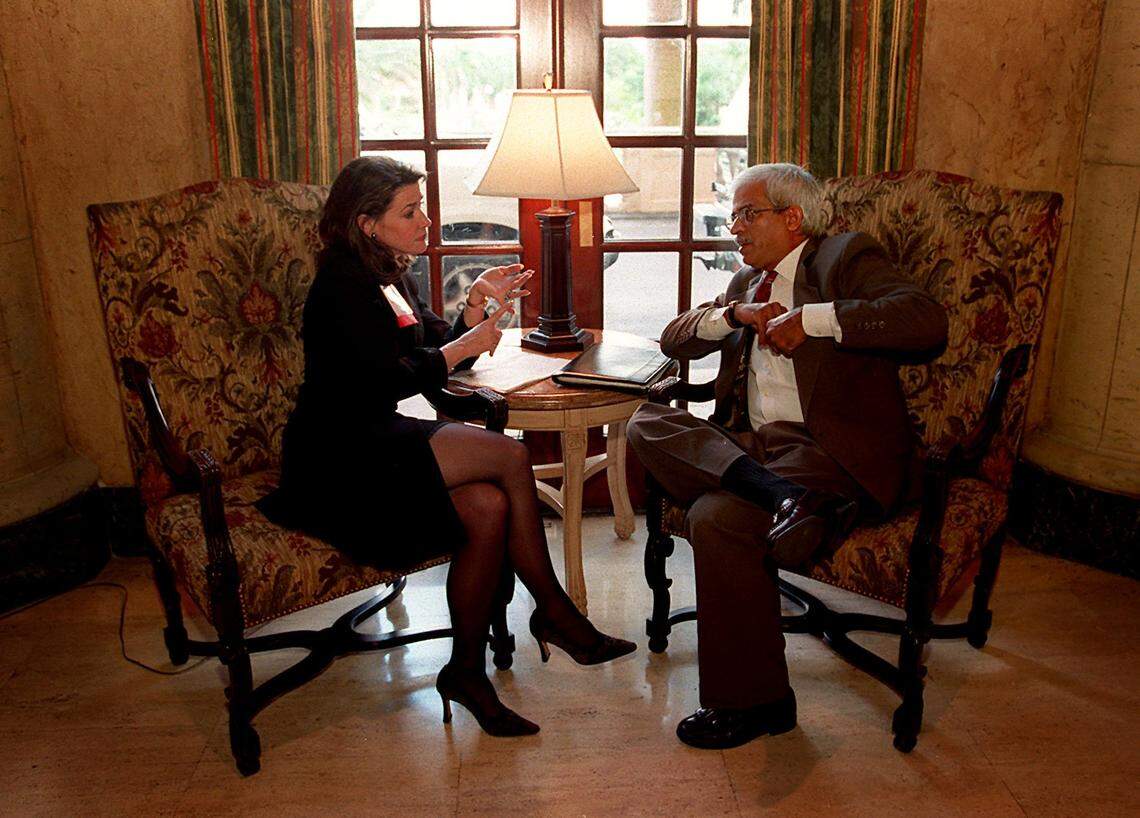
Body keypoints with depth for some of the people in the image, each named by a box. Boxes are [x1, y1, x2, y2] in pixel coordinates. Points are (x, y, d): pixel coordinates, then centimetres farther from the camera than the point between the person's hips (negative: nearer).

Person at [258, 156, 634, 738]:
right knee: (510, 457, -21)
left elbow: (440, 352, 17)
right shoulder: (343, 284, -12)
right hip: (336, 461, -8)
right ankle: (554, 612, -7)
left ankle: (467, 672, -7)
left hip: (373, 446, 8)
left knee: (488, 506, -19)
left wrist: (476, 308, -1)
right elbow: (385, 383, -20)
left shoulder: (392, 277, 16)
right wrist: (467, 345, -10)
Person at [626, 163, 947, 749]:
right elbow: (674, 339, 20)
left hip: (831, 450, -7)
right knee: (647, 424, -14)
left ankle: (753, 701, -12)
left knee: (716, 519, -28)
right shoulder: (747, 282, 25)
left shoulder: (846, 257, 3)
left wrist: (811, 318, -17)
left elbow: (928, 320, -14)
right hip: (751, 443, 7)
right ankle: (784, 498, -31)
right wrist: (734, 313, 1)